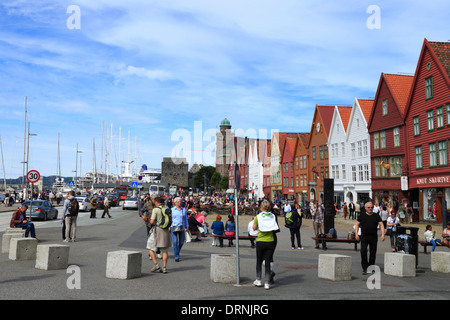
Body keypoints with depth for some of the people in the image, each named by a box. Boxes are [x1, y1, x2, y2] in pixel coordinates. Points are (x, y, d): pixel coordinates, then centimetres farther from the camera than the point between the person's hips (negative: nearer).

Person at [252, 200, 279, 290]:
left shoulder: (258, 217, -7)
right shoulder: (273, 216, -1)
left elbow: (254, 228, 3)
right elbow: (277, 228, 7)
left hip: (260, 241, -1)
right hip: (271, 241, 2)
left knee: (259, 261, 15)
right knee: (268, 261, 6)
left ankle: (258, 280, 20)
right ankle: (267, 282, 5)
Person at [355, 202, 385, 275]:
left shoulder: (376, 216, 9)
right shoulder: (361, 215, 7)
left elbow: (381, 225, 4)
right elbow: (357, 225, 8)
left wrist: (382, 234, -10)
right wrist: (356, 234, -4)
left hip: (373, 236, 2)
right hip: (364, 236, -2)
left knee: (373, 253, 7)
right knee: (363, 251, -14)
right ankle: (365, 268, -8)